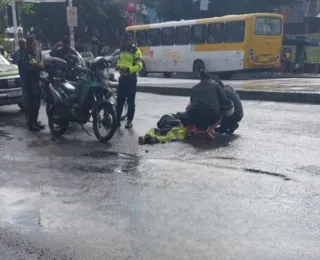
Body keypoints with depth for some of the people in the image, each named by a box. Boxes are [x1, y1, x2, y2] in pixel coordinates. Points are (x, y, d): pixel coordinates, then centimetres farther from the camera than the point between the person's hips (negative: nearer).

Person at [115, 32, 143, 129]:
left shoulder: (136, 51, -8)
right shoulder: (122, 50, 14)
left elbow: (139, 66, -14)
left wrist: (129, 69, -29)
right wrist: (118, 66, 3)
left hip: (131, 78, -6)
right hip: (122, 77, 6)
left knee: (130, 101, 1)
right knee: (120, 100, 7)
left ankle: (129, 121, 9)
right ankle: (117, 120, 12)